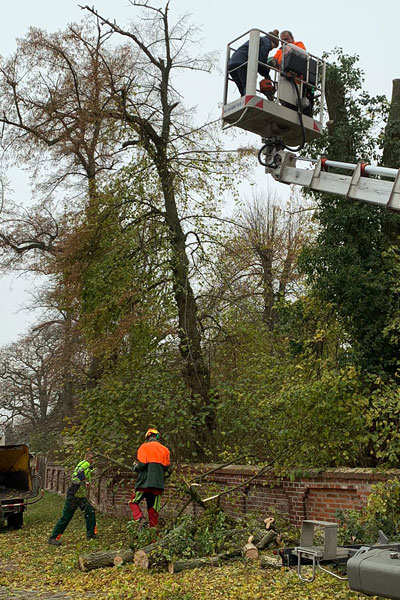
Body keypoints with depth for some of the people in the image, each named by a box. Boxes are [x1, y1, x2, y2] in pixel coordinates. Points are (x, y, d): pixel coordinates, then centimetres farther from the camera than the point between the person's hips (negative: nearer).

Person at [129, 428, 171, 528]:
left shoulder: (144, 447, -2)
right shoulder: (165, 449, 10)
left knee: (133, 502, 13)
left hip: (145, 482, -4)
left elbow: (141, 464, -12)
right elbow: (168, 469, 9)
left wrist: (135, 467, 8)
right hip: (159, 484, 4)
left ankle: (140, 519, -8)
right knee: (153, 510, 10)